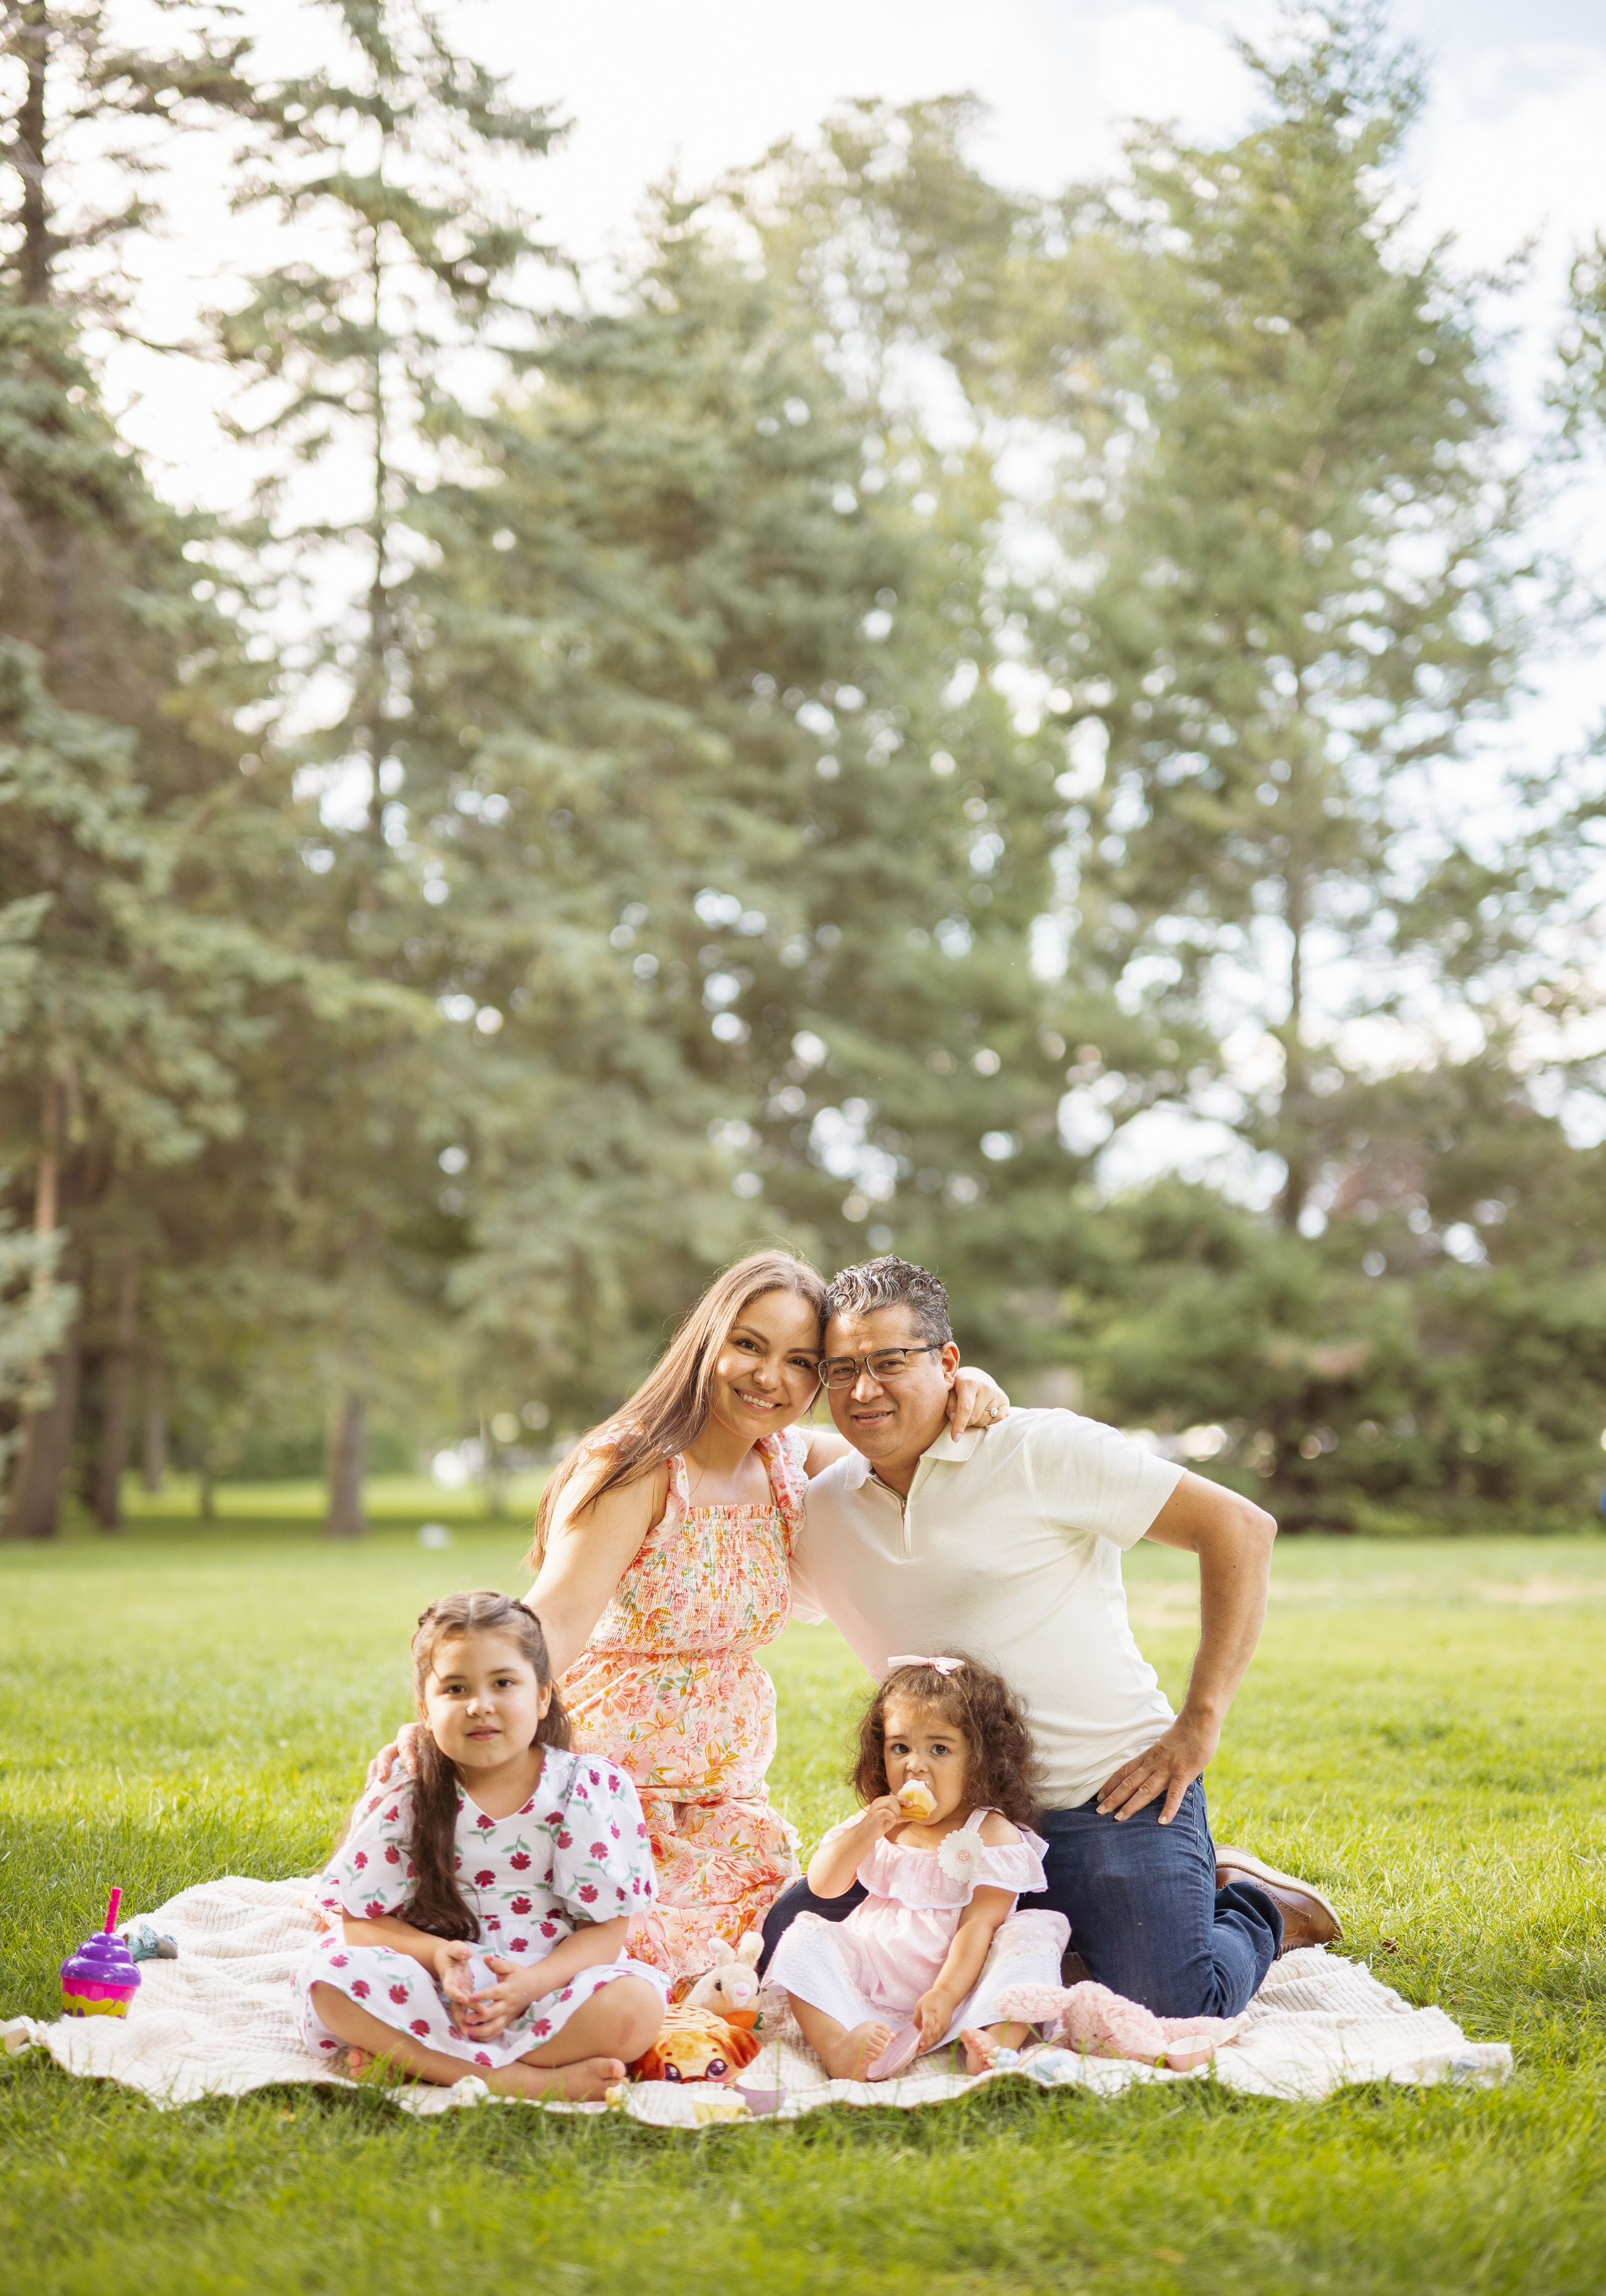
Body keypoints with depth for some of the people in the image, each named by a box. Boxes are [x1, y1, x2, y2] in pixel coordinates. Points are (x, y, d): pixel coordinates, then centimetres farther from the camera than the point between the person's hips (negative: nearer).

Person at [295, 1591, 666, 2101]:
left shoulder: (592, 1791, -4)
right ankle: (513, 2078, -31)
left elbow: (606, 1927, -5)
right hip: (436, 1992, 1)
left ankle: (409, 2060, -26)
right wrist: (437, 1953, -19)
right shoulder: (404, 1800, -1)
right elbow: (360, 1918, 1)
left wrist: (535, 1981, -24)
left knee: (634, 2008, -31)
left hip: (548, 1987, 0)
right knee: (329, 1973, -27)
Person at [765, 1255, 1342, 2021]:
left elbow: (1240, 1528, -11)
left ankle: (1255, 1909, 13)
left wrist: (1201, 1722, -14)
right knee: (789, 1944, -5)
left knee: (1165, 2012, -25)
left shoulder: (1042, 1450, -10)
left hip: (1113, 1793, -6)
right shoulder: (821, 1511, 6)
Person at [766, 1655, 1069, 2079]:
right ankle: (838, 2049, -41)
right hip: (871, 1975, 4)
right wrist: (865, 1832, -12)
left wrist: (944, 1995, -29)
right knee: (805, 1939, -17)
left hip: (957, 1975, -4)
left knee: (1032, 1936, -26)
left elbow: (979, 1925, -15)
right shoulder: (879, 1822, 12)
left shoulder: (992, 1835, -5)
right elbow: (823, 1885, 6)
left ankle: (992, 2044, -49)